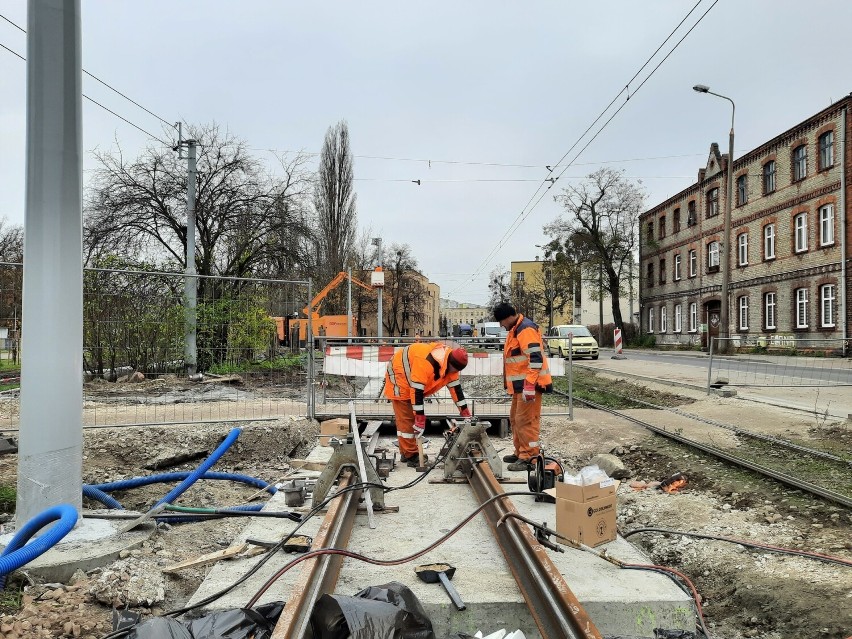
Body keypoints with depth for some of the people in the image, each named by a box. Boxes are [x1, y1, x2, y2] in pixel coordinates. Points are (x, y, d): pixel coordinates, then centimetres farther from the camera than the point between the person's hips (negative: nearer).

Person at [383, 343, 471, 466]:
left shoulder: (450, 362, -11)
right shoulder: (426, 362, -39)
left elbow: (455, 386, -3)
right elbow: (417, 391, -38)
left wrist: (465, 412, -1)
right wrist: (420, 419, -34)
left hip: (411, 382, 9)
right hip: (398, 379, -9)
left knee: (411, 417, 12)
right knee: (406, 419, -9)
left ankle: (406, 452, 22)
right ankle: (410, 456, -2)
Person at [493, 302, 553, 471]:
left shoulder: (526, 329, -17)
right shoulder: (515, 329, 17)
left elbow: (536, 358, -24)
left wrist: (529, 385, -27)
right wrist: (517, 385, 28)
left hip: (529, 385, -11)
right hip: (521, 385, 11)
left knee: (526, 420, -9)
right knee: (515, 419, 17)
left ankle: (530, 458, -4)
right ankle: (520, 453, 28)